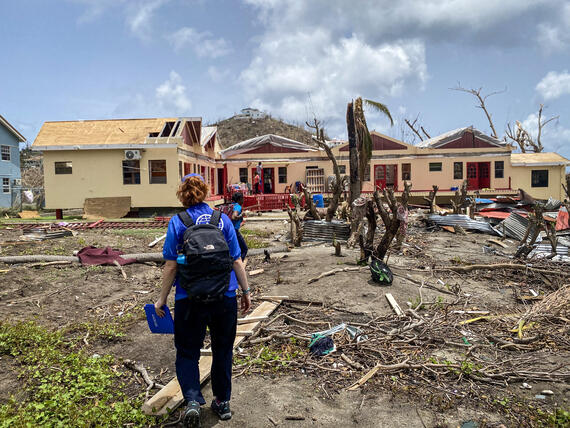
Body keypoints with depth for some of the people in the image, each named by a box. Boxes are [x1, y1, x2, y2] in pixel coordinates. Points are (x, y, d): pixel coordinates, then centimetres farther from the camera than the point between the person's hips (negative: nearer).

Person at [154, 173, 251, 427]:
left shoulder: (178, 223, -6)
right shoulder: (222, 219, -1)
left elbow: (171, 266, -8)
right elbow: (237, 261, -1)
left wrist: (162, 299, 2)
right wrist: (246, 291, 9)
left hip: (190, 299, -2)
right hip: (225, 298, 2)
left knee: (187, 351, 15)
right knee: (222, 350, 18)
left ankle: (192, 401, -2)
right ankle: (223, 402, 31)